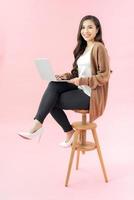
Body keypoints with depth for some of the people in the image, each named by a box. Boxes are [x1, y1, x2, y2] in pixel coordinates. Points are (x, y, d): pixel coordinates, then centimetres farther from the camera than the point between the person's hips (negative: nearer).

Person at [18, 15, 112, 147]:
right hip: (81, 89, 8)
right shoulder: (83, 47, 13)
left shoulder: (99, 47, -14)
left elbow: (104, 76, -18)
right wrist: (67, 76, 0)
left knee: (52, 102, -11)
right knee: (53, 85, -14)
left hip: (90, 95, -8)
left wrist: (81, 81, -22)